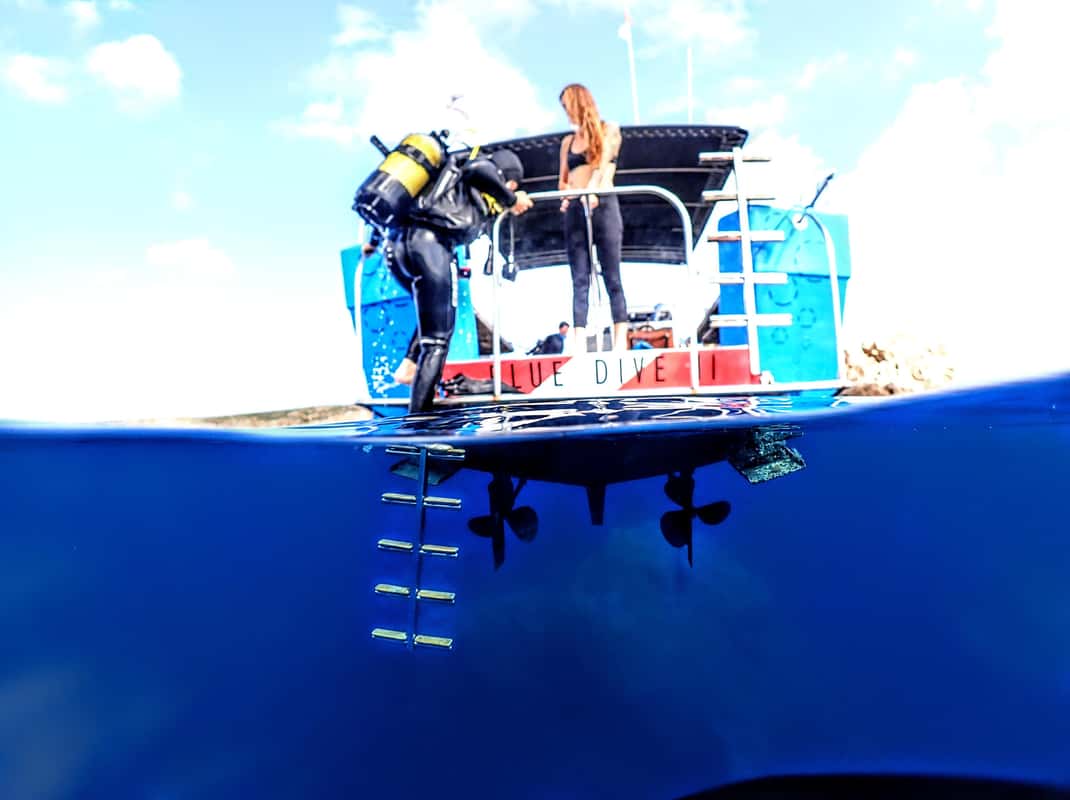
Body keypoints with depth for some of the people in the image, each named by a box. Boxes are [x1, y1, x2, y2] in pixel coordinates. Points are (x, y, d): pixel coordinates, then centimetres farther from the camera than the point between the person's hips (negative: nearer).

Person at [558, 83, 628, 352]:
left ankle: (620, 344, -6)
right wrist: (567, 193, -5)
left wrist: (592, 189, -23)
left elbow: (603, 162, -6)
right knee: (580, 281, -3)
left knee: (612, 278, -6)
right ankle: (579, 346, -7)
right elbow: (562, 180, 19)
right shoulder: (568, 141, 21)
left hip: (603, 205, -4)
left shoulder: (609, 130, 11)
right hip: (575, 209, 4)